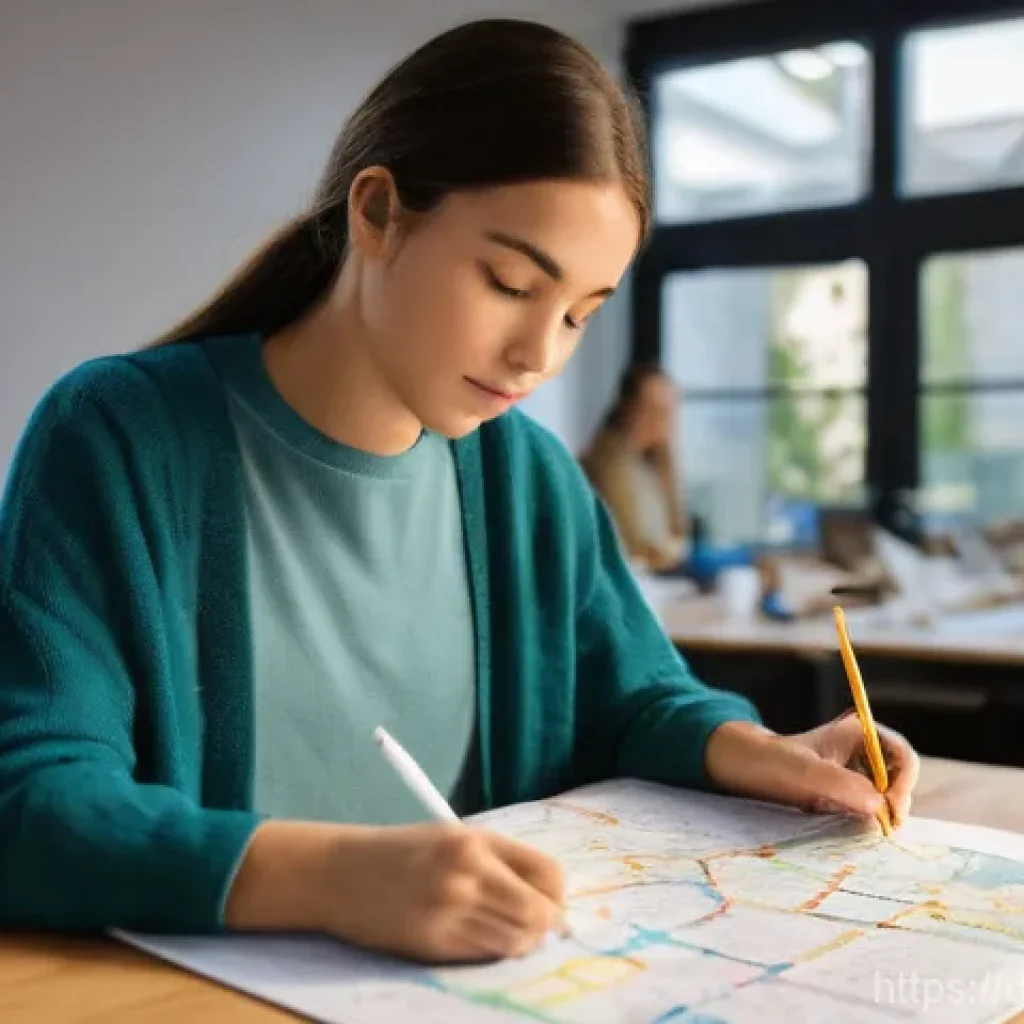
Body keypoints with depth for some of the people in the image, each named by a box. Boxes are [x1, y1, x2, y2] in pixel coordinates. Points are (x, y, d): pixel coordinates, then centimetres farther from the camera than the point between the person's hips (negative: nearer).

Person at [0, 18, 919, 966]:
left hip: (472, 982, 3)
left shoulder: (528, 473, 3)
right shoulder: (119, 437, -13)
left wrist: (748, 752, -7)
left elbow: (630, 703, 14)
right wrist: (332, 877, -36)